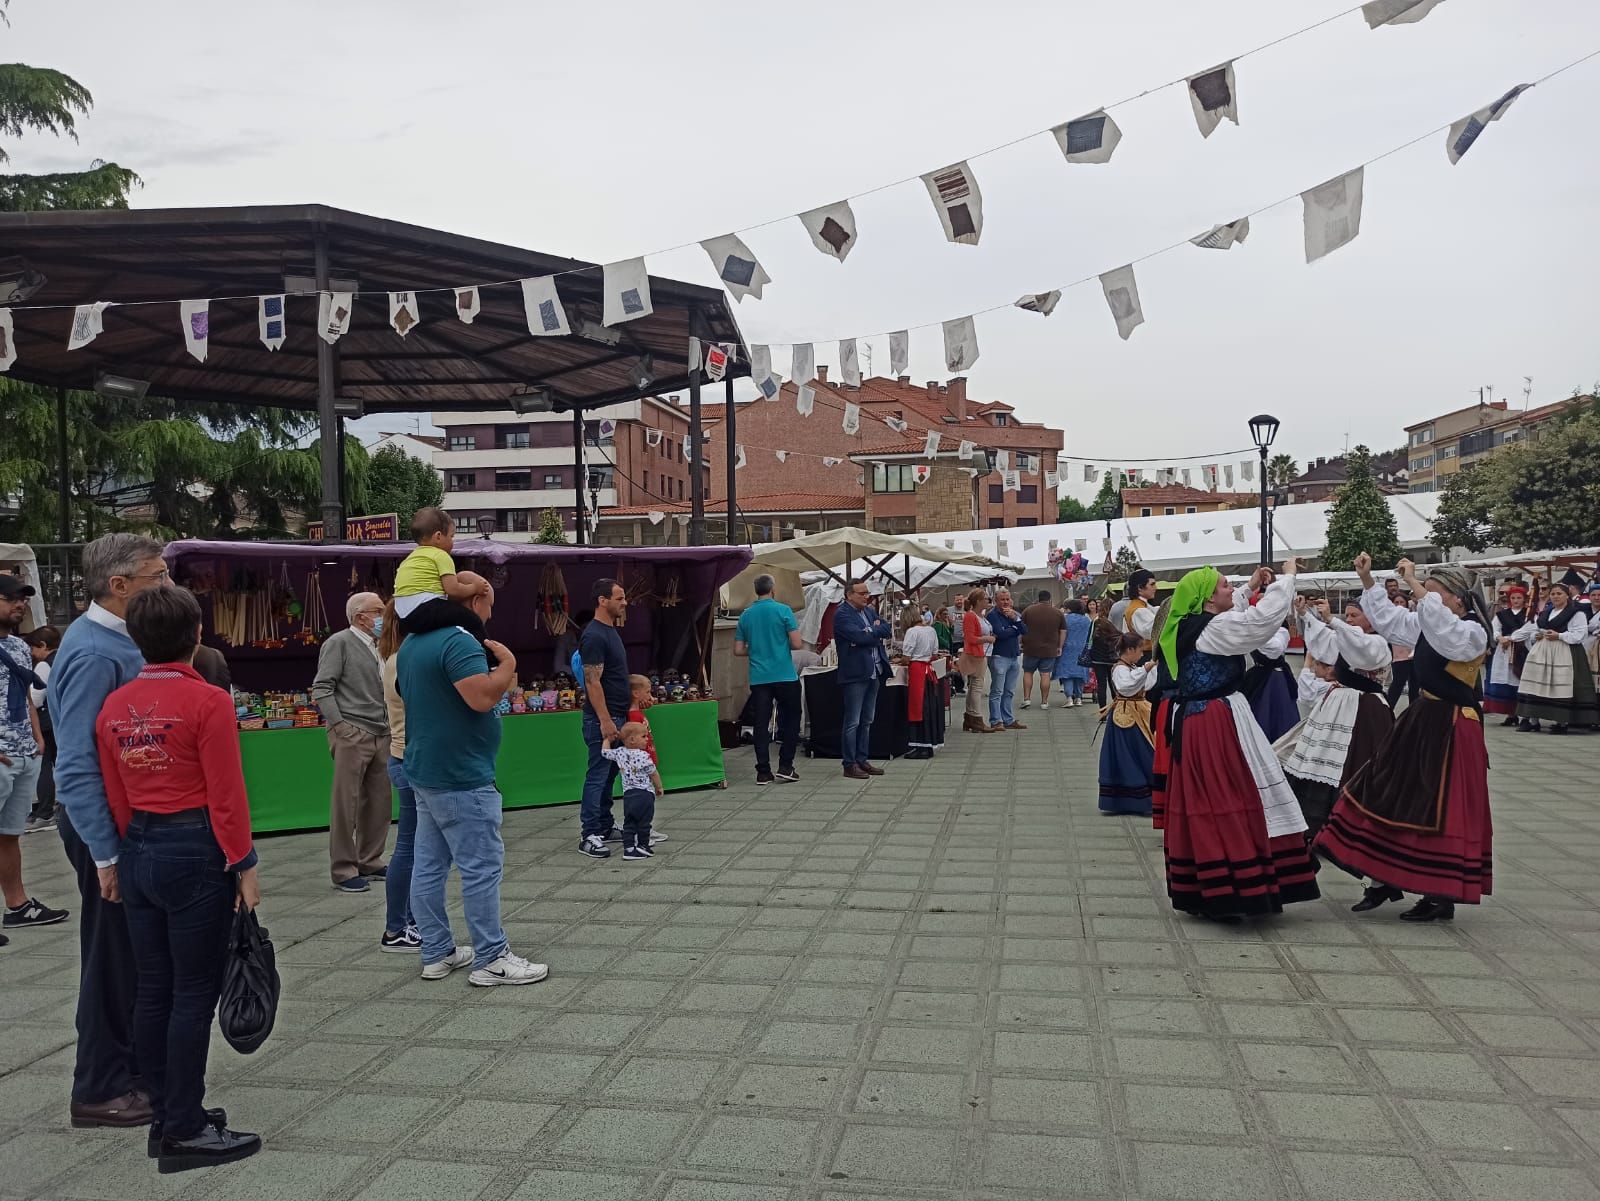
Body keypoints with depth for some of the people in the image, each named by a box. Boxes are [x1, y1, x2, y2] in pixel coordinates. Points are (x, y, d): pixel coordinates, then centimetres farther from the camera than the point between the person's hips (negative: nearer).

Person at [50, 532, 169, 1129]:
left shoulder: (119, 641, 8)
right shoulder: (95, 653, -22)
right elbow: (76, 767, -26)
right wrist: (106, 856, -26)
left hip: (129, 815, 10)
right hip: (105, 823, -9)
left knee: (133, 955, 18)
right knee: (113, 956, 2)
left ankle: (130, 1068, 32)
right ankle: (101, 1091, 16)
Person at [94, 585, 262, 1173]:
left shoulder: (114, 706, 5)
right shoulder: (207, 701, -15)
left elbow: (115, 797, 10)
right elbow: (227, 797, -14)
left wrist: (135, 848, 19)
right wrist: (244, 866, -7)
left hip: (138, 854, 7)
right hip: (196, 854, -7)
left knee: (153, 988, 13)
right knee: (194, 992, 0)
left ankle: (167, 1115, 25)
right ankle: (185, 1133, 7)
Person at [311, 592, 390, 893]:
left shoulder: (379, 647, 16)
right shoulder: (339, 642, -3)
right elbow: (321, 689, -8)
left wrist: (391, 726, 11)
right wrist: (339, 726, -13)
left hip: (381, 736, 7)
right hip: (352, 735, -7)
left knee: (379, 803, 9)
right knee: (346, 803, -2)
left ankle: (370, 862, 21)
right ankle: (343, 871, 4)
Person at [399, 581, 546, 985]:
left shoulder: (412, 642, 14)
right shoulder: (459, 641, -18)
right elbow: (483, 697, -29)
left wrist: (495, 672, 16)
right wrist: (507, 664, -12)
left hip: (425, 772, 10)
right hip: (460, 778, -10)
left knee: (429, 866, 12)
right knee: (482, 868, -3)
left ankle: (437, 953, 21)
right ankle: (491, 959, 3)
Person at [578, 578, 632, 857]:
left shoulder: (611, 631, 14)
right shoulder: (594, 636, -16)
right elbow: (593, 682, -20)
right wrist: (605, 720, -22)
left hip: (616, 716, 10)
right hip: (602, 719, -10)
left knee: (608, 773, 15)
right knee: (598, 775, -6)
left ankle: (604, 826, 24)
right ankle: (588, 835, -1)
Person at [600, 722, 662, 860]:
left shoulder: (620, 753, 2)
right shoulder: (644, 756, -11)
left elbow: (605, 752, 16)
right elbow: (654, 774, -2)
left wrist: (608, 738, 29)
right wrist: (659, 787, 14)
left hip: (628, 795, 5)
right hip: (645, 794, -5)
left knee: (629, 823, 9)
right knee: (643, 823, 5)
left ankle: (628, 848, 4)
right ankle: (642, 846, 10)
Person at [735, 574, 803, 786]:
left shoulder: (746, 615, 7)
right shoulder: (783, 610, -5)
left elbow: (738, 650, 10)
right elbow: (796, 643, -9)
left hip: (758, 678, 3)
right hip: (784, 675, -3)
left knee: (761, 724, 5)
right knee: (790, 720, 11)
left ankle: (763, 772, 5)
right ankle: (785, 766, 6)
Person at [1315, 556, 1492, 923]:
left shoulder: (1473, 633, -15)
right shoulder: (1427, 625, 8)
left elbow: (1443, 627, -36)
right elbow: (1388, 618, 18)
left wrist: (1413, 582, -33)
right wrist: (1366, 579, 9)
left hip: (1450, 730, -8)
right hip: (1420, 719, 8)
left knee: (1440, 811, -2)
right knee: (1392, 797, 10)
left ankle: (1441, 896, 11)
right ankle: (1387, 879, 21)